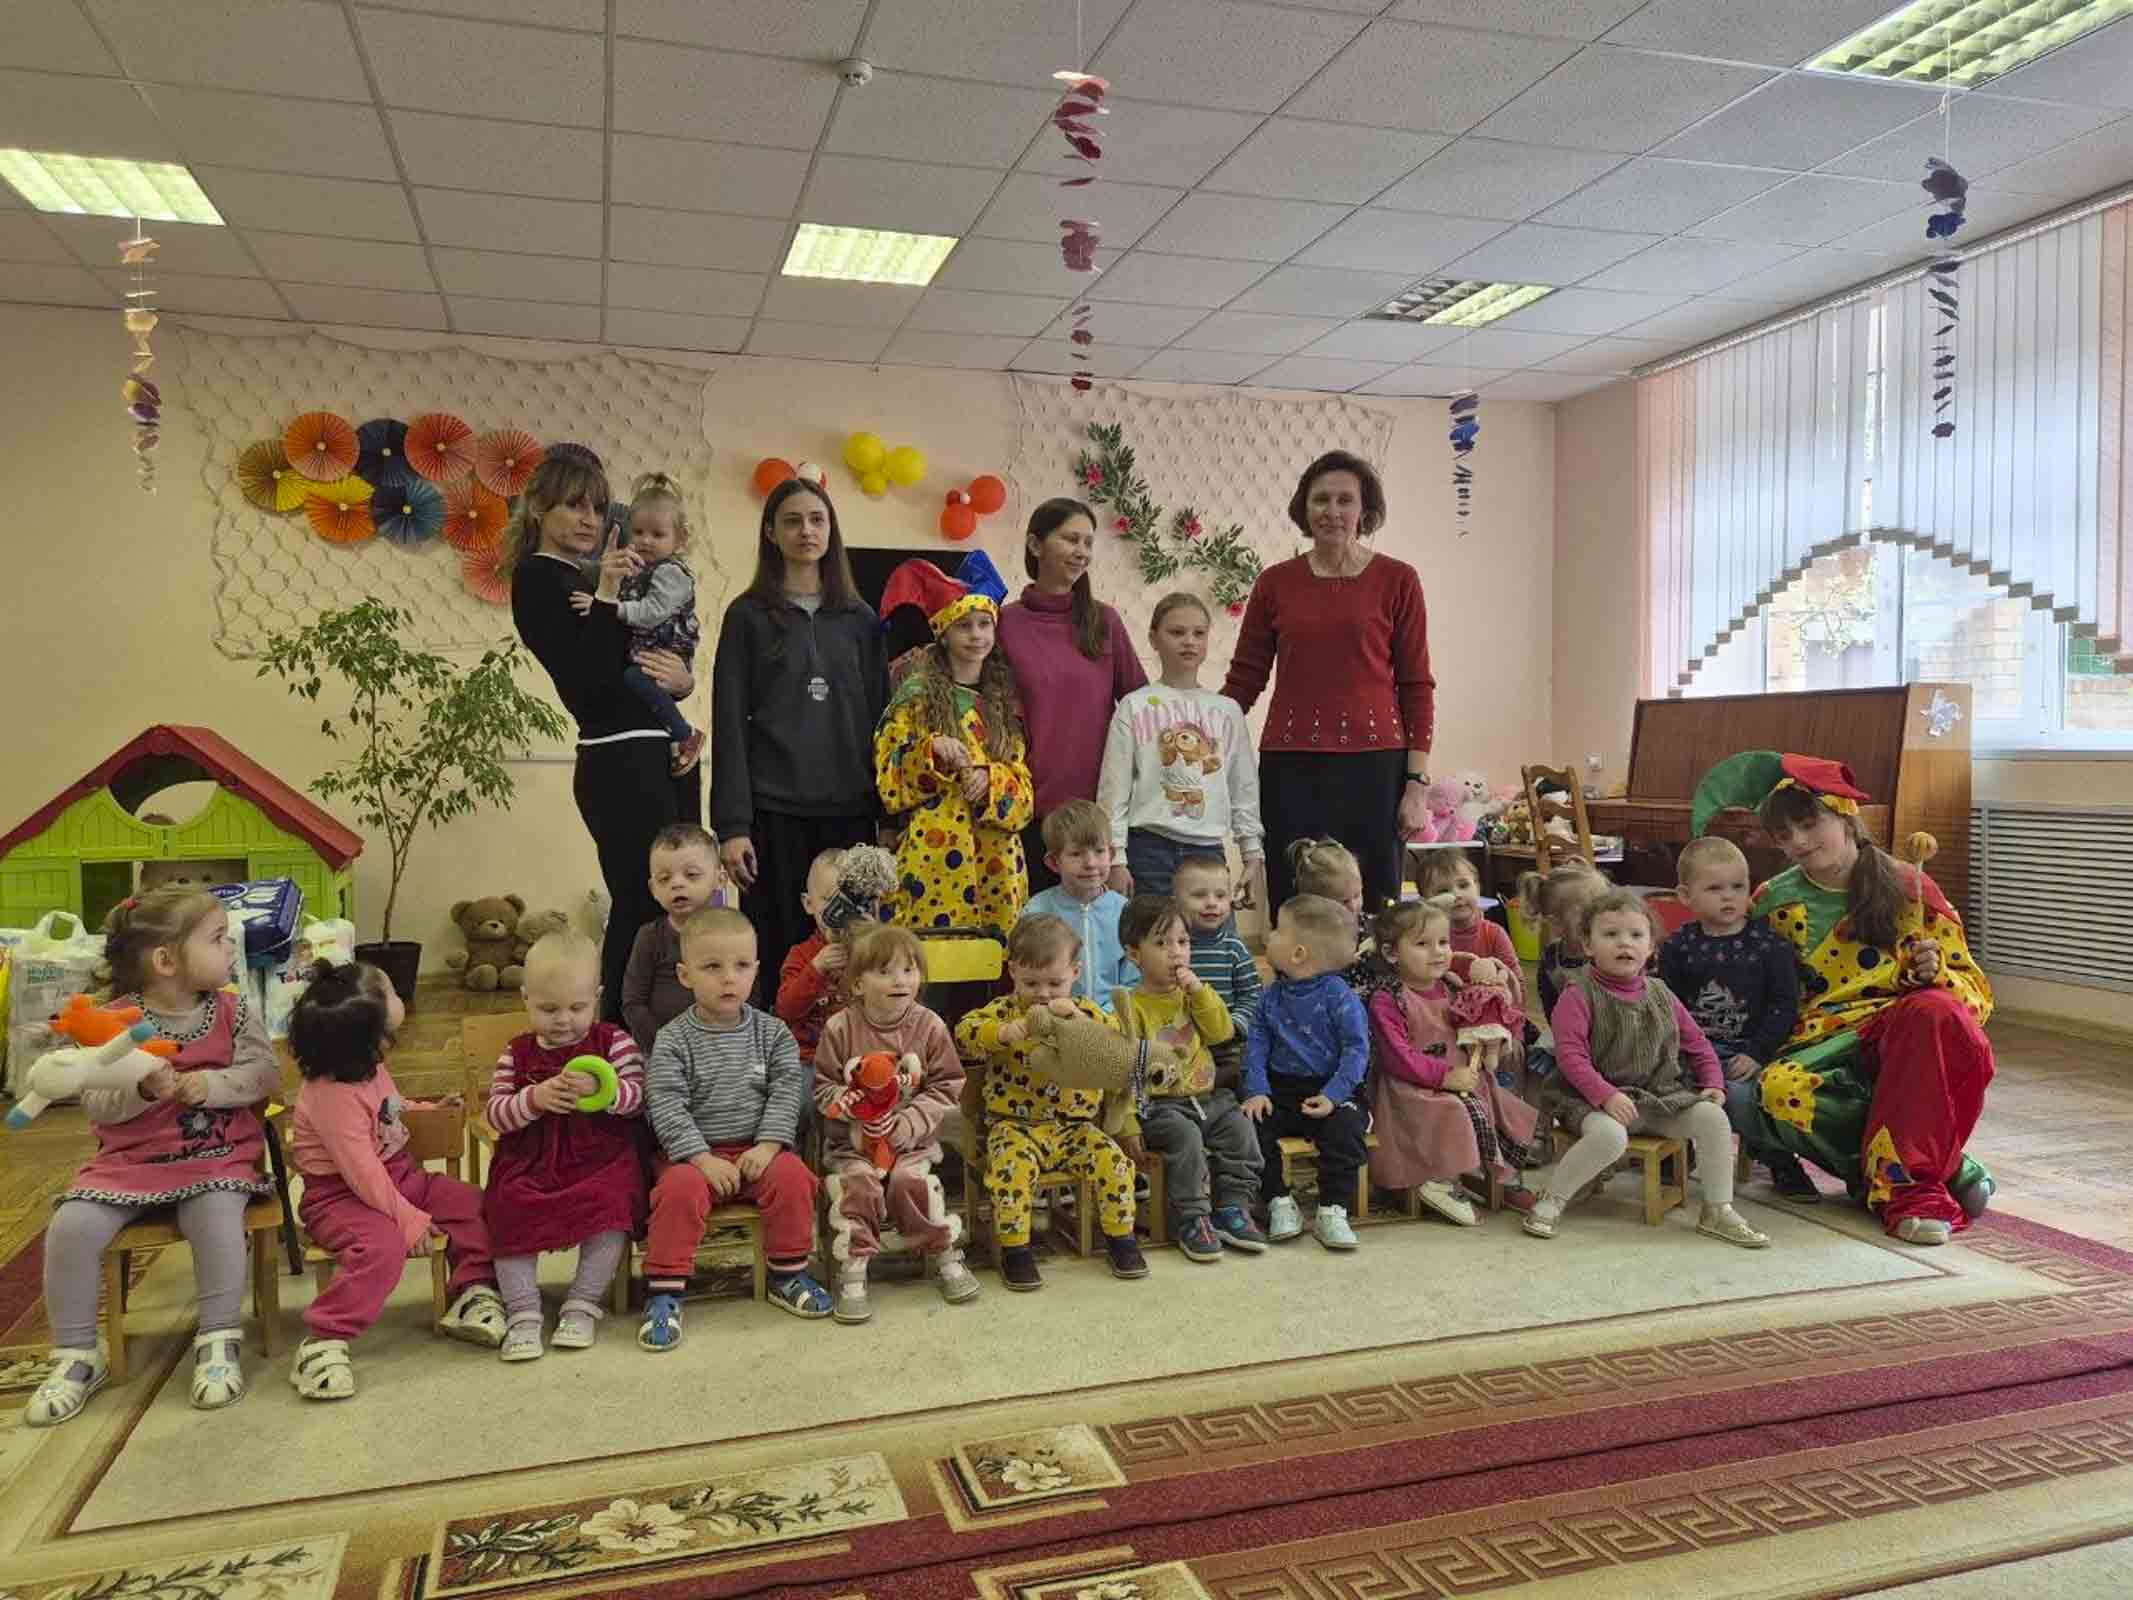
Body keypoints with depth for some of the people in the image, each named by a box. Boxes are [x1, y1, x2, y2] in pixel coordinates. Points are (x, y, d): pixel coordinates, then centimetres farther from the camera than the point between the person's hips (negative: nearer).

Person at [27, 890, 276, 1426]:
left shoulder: (232, 1010, 1)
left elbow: (263, 1071, -6)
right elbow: (96, 1102, -6)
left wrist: (209, 1085, -23)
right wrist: (144, 1090, -26)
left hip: (217, 1156, -1)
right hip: (130, 1160, 1)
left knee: (218, 1216, -30)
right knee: (71, 1226, -20)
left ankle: (219, 1342, -11)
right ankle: (77, 1355, 1)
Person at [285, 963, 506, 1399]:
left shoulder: (370, 1067, 0)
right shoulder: (334, 1097, -27)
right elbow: (362, 1173, -27)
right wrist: (409, 1218, -25)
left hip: (398, 1175, 9)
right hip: (341, 1196, -9)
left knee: (473, 1204, -2)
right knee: (382, 1245, -34)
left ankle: (473, 1294, 6)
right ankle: (323, 1343, -22)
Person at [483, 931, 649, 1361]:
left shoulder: (614, 1042, 4)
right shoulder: (516, 1054, 11)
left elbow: (637, 1097, -6)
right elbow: (495, 1114, 3)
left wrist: (600, 1089, -26)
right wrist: (535, 1098, -17)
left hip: (602, 1160, -2)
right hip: (529, 1165, 2)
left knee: (613, 1203, -27)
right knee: (509, 1212, -21)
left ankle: (583, 1305, -10)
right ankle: (522, 1313, -9)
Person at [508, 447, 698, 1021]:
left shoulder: (590, 574, 19)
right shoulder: (537, 577, -5)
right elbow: (589, 683, -17)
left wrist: (681, 677, -5)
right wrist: (606, 596, -22)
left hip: (665, 756, 8)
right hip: (621, 763, -8)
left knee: (639, 914, 11)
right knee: (647, 915, -8)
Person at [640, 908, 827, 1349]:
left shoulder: (771, 1032, 3)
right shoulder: (673, 1040, -4)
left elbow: (786, 1092, -2)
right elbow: (666, 1106, -11)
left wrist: (768, 1146, -16)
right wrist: (702, 1158, -20)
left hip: (757, 1151, 2)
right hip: (696, 1152, -2)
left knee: (792, 1176, -24)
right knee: (679, 1189, -30)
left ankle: (787, 1275, -4)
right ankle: (663, 1292, -17)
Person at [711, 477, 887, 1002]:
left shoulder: (860, 618, 11)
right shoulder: (748, 616, 4)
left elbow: (877, 717, 10)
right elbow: (730, 725, -1)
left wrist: (886, 814, 3)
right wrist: (732, 825, -9)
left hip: (848, 811, 2)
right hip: (774, 812, -2)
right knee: (777, 952, -1)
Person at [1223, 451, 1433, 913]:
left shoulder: (1397, 581, 3)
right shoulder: (1275, 582, 8)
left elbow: (1417, 687, 3)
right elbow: (1243, 681, 12)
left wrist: (1417, 782, -2)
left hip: (1372, 767, -1)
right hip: (1290, 769, 2)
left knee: (1372, 908, 1)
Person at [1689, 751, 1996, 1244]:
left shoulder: (1909, 887, 5)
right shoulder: (1774, 902, 9)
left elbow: (1974, 990, 8)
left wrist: (1934, 974, -13)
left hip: (1909, 1035, -1)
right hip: (1828, 1041, 1)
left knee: (1935, 1013, -37)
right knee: (1782, 1089, -35)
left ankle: (1906, 1183, -33)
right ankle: (1946, 1166, -21)